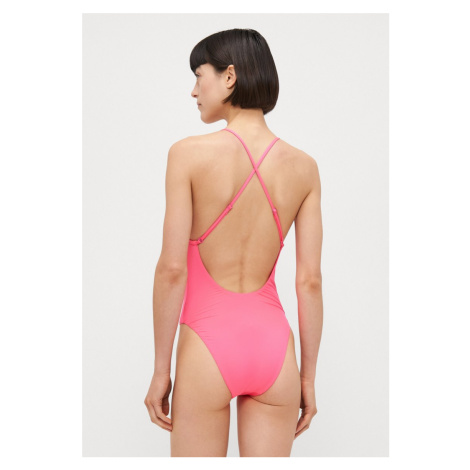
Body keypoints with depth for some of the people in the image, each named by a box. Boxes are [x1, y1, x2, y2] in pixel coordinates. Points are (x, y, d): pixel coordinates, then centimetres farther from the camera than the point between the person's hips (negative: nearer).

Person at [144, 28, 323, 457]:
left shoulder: (189, 154, -9)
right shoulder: (303, 167, 0)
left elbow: (172, 269, -10)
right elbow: (310, 280, 0)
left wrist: (161, 369, -1)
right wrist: (308, 376, 9)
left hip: (209, 345, -3)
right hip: (273, 342, 3)